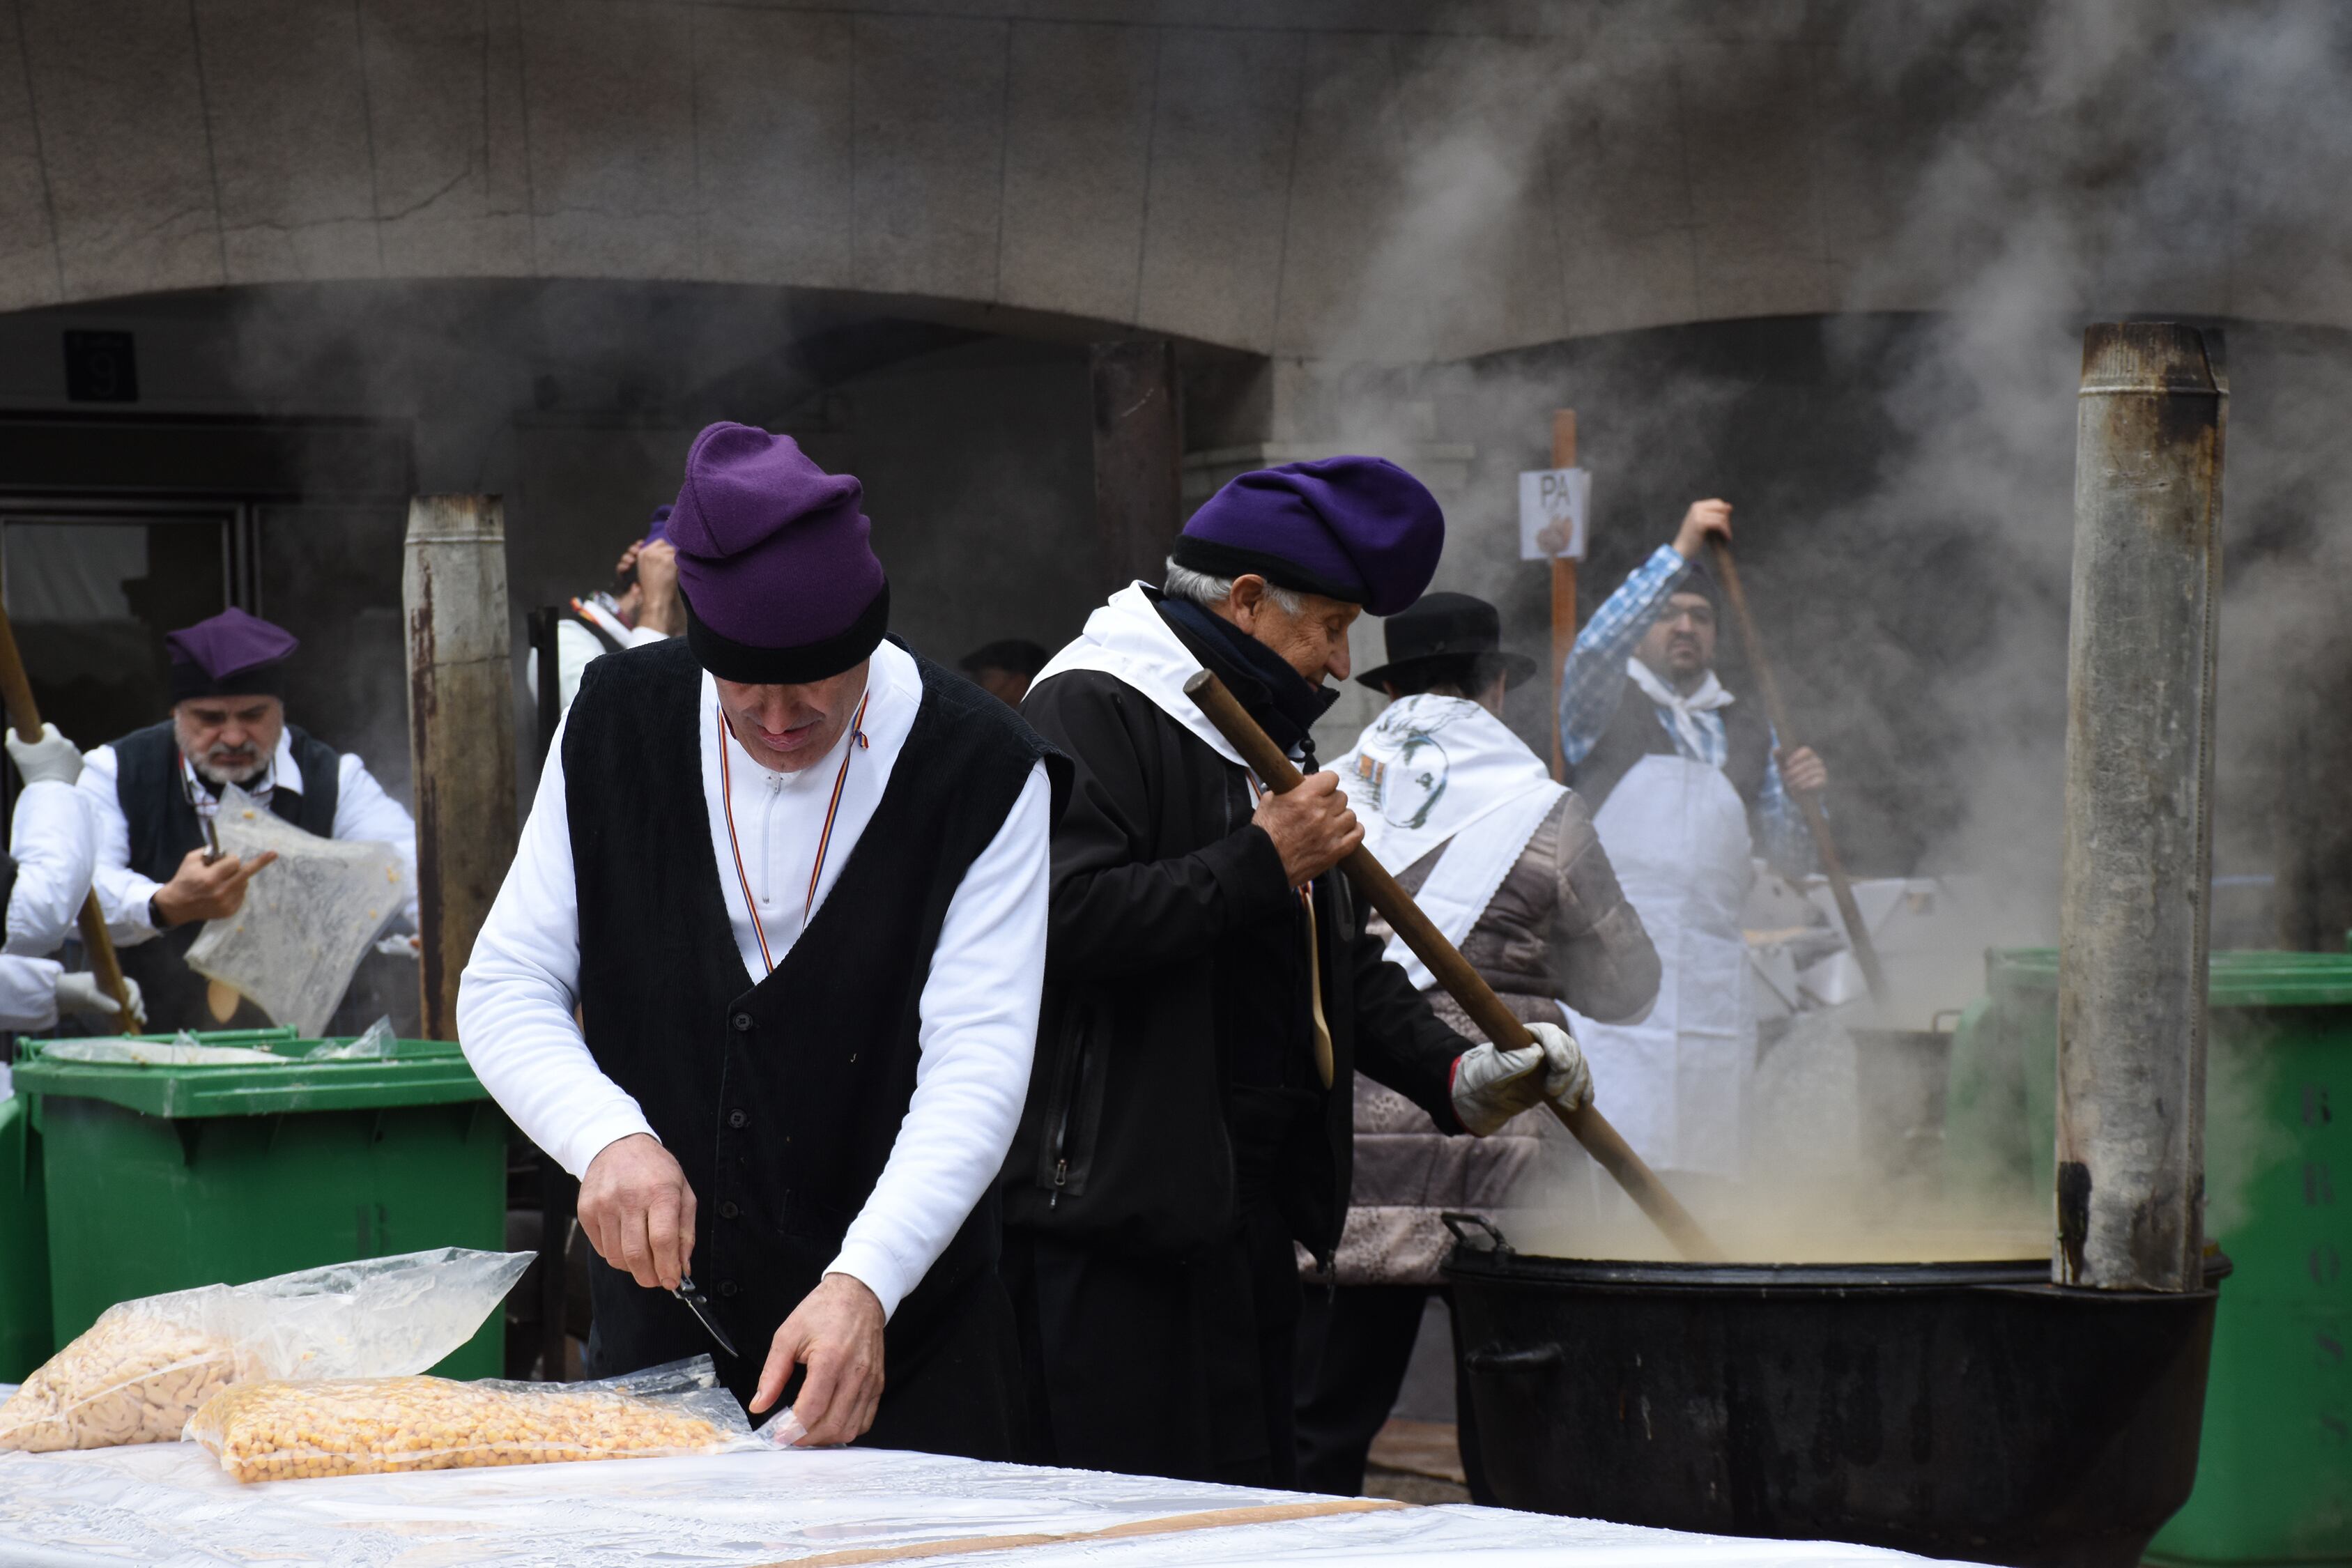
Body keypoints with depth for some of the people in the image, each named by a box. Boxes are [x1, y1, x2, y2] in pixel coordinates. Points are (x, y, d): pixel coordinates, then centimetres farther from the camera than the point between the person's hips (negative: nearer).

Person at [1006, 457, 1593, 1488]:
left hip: (1249, 1204, 10)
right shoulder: (1090, 715, -9)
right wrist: (1259, 862, -18)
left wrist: (1450, 1074, 9)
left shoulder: (1265, 736, 22)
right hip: (1117, 1209, -10)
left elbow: (1341, 962, 25)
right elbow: (1063, 918, -24)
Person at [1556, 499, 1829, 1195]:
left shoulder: (1747, 731, 22)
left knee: (1695, 1167, 1)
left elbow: (1792, 856, 20)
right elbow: (1595, 647, -14)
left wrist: (1801, 794, -2)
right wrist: (1680, 550, -17)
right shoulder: (1605, 706, 9)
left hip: (1713, 973, 5)